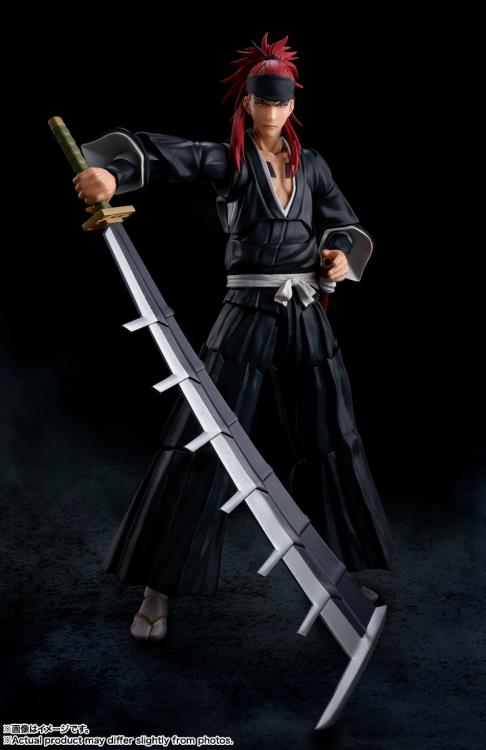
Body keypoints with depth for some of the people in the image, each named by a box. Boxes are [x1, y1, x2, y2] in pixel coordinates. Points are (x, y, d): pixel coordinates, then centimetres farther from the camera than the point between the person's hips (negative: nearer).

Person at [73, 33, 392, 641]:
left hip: (308, 318, 5)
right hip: (247, 313, -4)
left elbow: (346, 226, 13)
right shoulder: (226, 160, -1)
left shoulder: (311, 165, 12)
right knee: (199, 443, -7)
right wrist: (110, 171, -37)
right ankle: (159, 590, 3)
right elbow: (161, 153, -17)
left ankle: (332, 561, 34)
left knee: (327, 439, 13)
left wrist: (341, 255, -10)